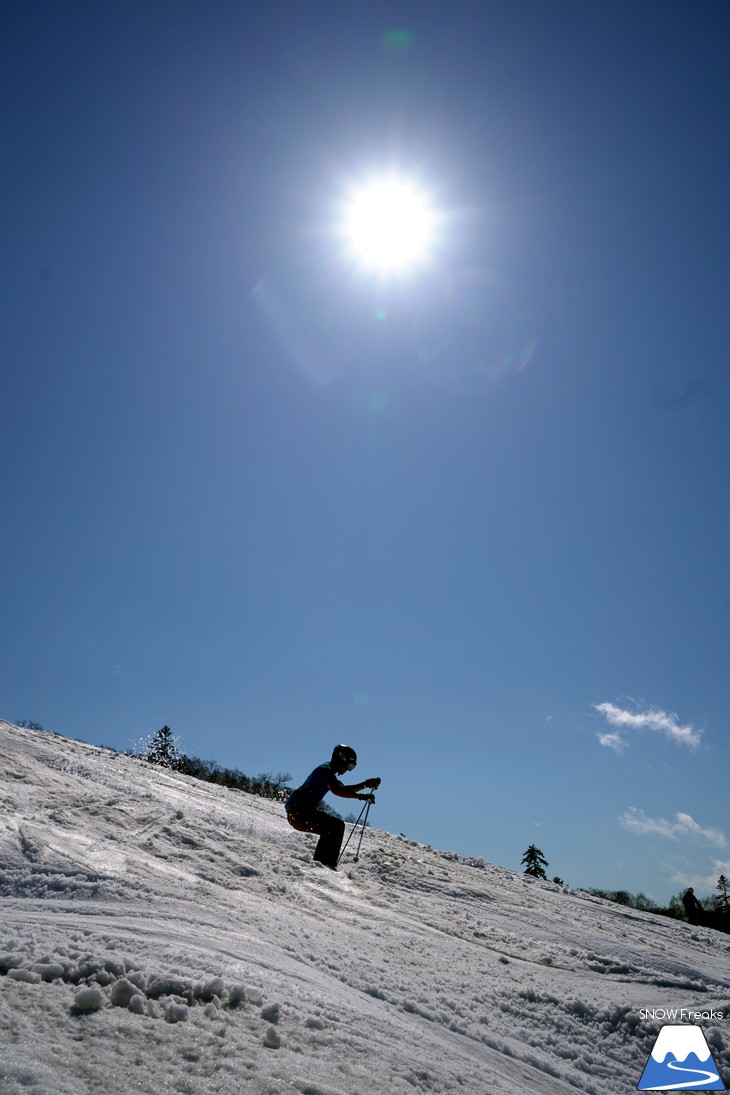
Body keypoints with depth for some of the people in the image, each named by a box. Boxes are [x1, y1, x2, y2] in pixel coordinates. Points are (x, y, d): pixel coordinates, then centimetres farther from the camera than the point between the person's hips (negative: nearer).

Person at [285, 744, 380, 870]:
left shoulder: (329, 772, 20)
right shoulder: (325, 770, -12)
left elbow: (344, 789, 26)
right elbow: (336, 790, -27)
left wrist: (366, 784, 14)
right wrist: (361, 796, -29)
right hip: (297, 811, -10)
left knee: (337, 827, 10)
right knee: (336, 826, -18)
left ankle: (328, 864, 7)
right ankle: (322, 862, -20)